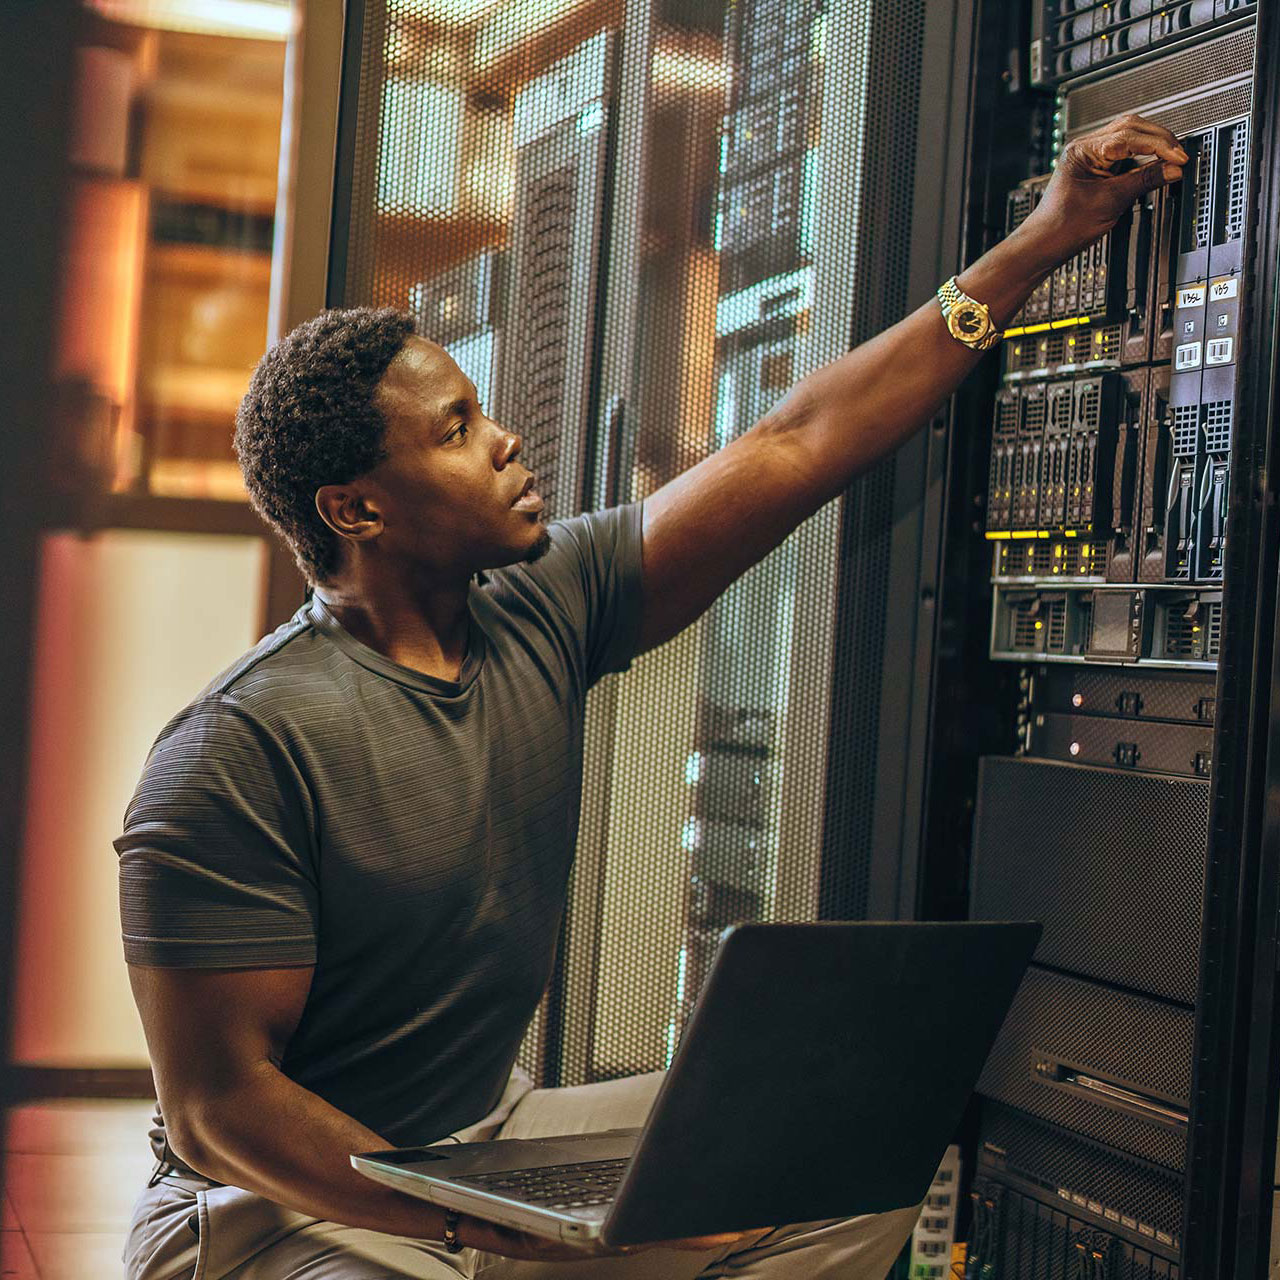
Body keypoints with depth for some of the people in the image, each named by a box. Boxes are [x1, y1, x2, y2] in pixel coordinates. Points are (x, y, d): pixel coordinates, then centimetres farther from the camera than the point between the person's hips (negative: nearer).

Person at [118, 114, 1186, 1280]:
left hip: (496, 1136, 7)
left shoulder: (542, 614, -2)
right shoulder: (237, 754, -21)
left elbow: (793, 449, 0)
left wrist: (1038, 243, 1)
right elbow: (216, 1109, -20)